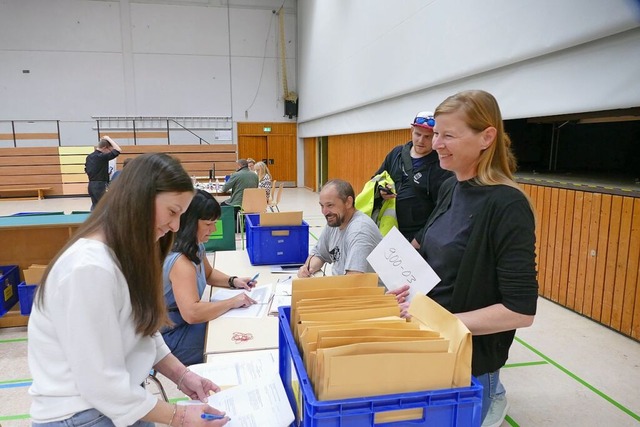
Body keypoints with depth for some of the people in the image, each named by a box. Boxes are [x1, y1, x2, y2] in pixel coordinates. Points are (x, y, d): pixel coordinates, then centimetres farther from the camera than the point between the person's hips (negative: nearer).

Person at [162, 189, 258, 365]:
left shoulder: (196, 247, 0)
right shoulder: (179, 261, -29)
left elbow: (208, 273, 20)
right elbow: (191, 313, -38)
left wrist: (233, 281, 2)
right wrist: (232, 302, -27)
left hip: (186, 324, 8)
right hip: (173, 337, -8)